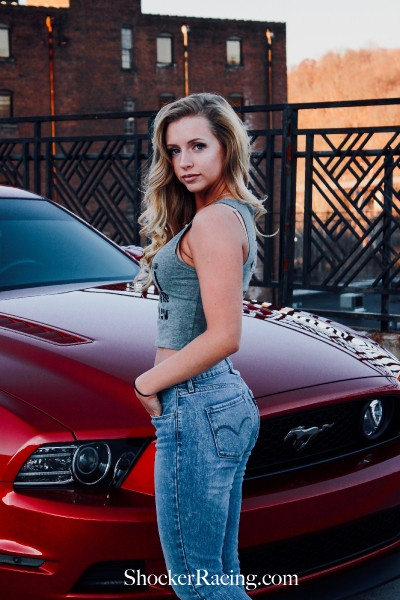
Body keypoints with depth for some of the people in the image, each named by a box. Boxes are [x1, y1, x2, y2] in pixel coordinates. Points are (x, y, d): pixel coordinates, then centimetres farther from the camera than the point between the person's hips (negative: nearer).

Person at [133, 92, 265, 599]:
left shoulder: (213, 221, -16)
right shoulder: (236, 214, 14)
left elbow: (224, 336, -22)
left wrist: (148, 382, -10)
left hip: (196, 409, -10)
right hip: (229, 400, 10)